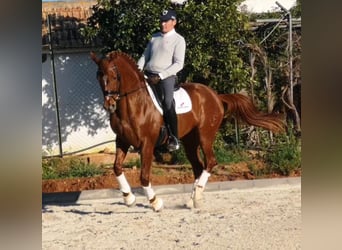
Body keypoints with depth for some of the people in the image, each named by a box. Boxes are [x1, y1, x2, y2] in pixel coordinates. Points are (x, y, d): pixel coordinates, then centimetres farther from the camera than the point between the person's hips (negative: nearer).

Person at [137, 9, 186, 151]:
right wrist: (138, 69, 1)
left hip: (166, 77, -6)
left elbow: (178, 64, -9)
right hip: (147, 75, 6)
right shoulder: (154, 37, 17)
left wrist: (160, 76, -18)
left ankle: (174, 138, -16)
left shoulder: (178, 40, -1)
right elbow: (145, 56, 21)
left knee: (167, 103, -23)